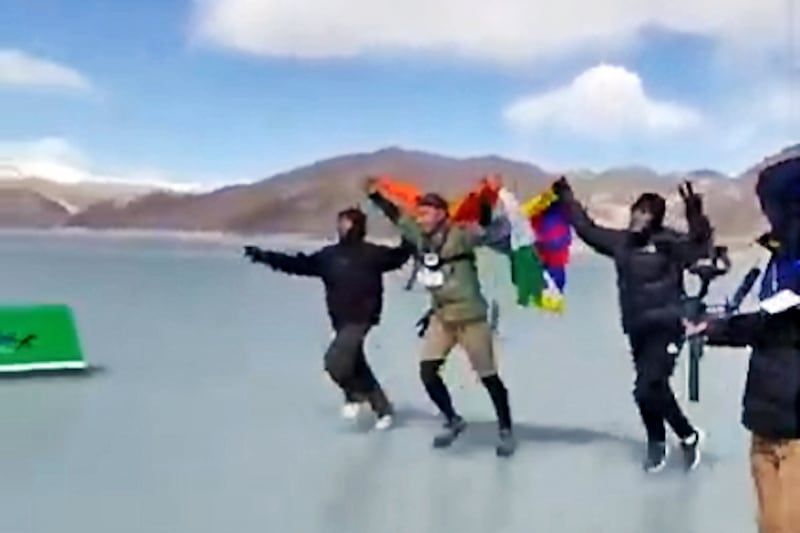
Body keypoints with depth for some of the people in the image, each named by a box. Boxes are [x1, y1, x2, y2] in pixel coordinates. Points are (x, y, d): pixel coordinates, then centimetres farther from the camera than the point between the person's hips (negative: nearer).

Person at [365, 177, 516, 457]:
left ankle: (506, 430, 18)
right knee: (427, 371, 3)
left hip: (471, 317, -6)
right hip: (441, 316, 6)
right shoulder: (420, 235, -1)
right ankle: (453, 421, 23)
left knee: (488, 376, 3)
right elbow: (397, 217, 12)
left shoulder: (460, 236, -19)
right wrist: (375, 195, 11)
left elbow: (484, 230, -34)